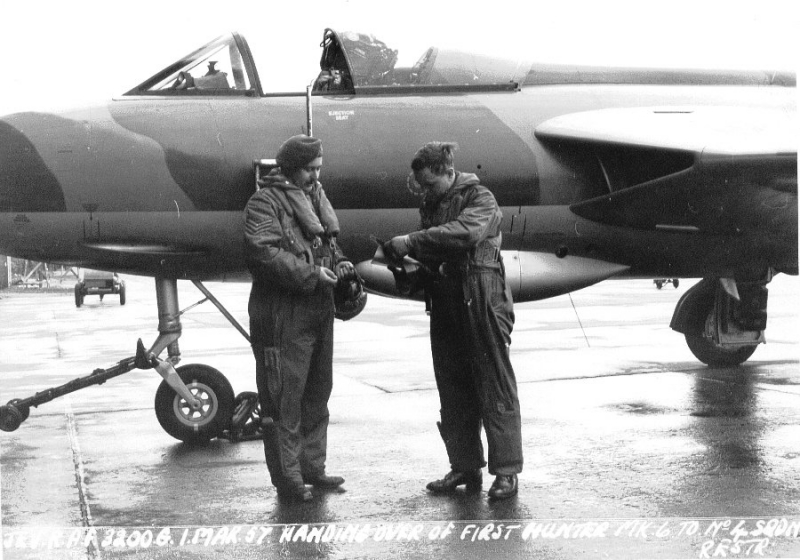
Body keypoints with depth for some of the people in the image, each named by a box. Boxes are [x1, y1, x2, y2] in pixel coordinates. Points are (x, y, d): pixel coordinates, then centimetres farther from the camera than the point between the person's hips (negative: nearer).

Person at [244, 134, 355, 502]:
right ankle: (287, 478, 4)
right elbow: (262, 252, -23)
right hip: (283, 315, -9)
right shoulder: (265, 202, -10)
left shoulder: (314, 197, 16)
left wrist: (339, 264, 5)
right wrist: (311, 274, -22)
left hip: (319, 310, 9)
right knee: (284, 398, -3)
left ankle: (311, 468, 28)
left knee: (317, 394, 16)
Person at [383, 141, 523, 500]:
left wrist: (412, 241, -28)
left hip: (482, 306, -7)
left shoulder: (480, 199, -6)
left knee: (495, 389, -3)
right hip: (445, 308, 7)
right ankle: (465, 466, 18)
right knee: (453, 393, 10)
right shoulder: (432, 205, 16)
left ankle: (506, 471, 2)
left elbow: (465, 232, -27)